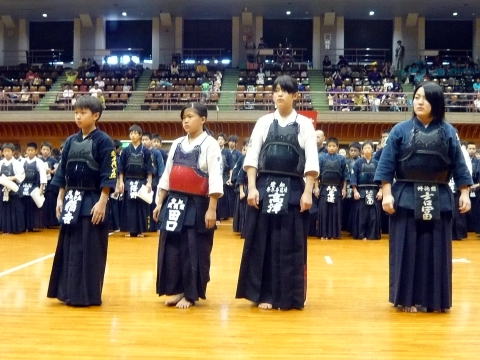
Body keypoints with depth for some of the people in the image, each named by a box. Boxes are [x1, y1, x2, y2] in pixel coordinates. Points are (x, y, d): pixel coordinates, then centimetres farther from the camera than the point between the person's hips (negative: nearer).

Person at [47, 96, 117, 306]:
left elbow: (108, 176, -12)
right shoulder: (71, 141, 10)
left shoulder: (103, 141, -8)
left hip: (92, 201, -6)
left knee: (90, 248, -2)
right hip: (71, 200, 7)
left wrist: (102, 202, -17)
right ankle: (69, 292, 20)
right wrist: (60, 198, 10)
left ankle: (87, 294, 7)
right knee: (69, 246, 10)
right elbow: (62, 173, 15)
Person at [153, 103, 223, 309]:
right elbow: (166, 175, 14)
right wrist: (159, 203, 11)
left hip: (197, 205, -6)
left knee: (194, 251, 0)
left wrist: (212, 209, -17)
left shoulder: (210, 145, -6)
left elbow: (215, 178, -12)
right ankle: (177, 290, 19)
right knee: (171, 249, 7)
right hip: (174, 203, 6)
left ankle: (190, 294, 13)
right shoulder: (177, 144, 11)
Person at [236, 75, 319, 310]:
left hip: (293, 190, -1)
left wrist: (307, 192, -7)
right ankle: (264, 295, 13)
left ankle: (288, 296, 14)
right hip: (265, 188, 1)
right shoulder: (263, 122, 8)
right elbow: (252, 156, 4)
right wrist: (252, 188, -6)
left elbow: (311, 161, 0)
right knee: (263, 243, 3)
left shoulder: (304, 124, 5)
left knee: (290, 245, 3)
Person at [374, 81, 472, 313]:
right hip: (407, 198, -1)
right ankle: (408, 299, 11)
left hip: (439, 199, 2)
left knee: (436, 250, 6)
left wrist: (464, 193, -1)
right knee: (407, 249, 1)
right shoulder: (401, 130, 1)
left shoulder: (448, 132, 6)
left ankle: (436, 299, 17)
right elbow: (386, 165, -2)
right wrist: (387, 194, -10)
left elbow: (458, 165, 6)